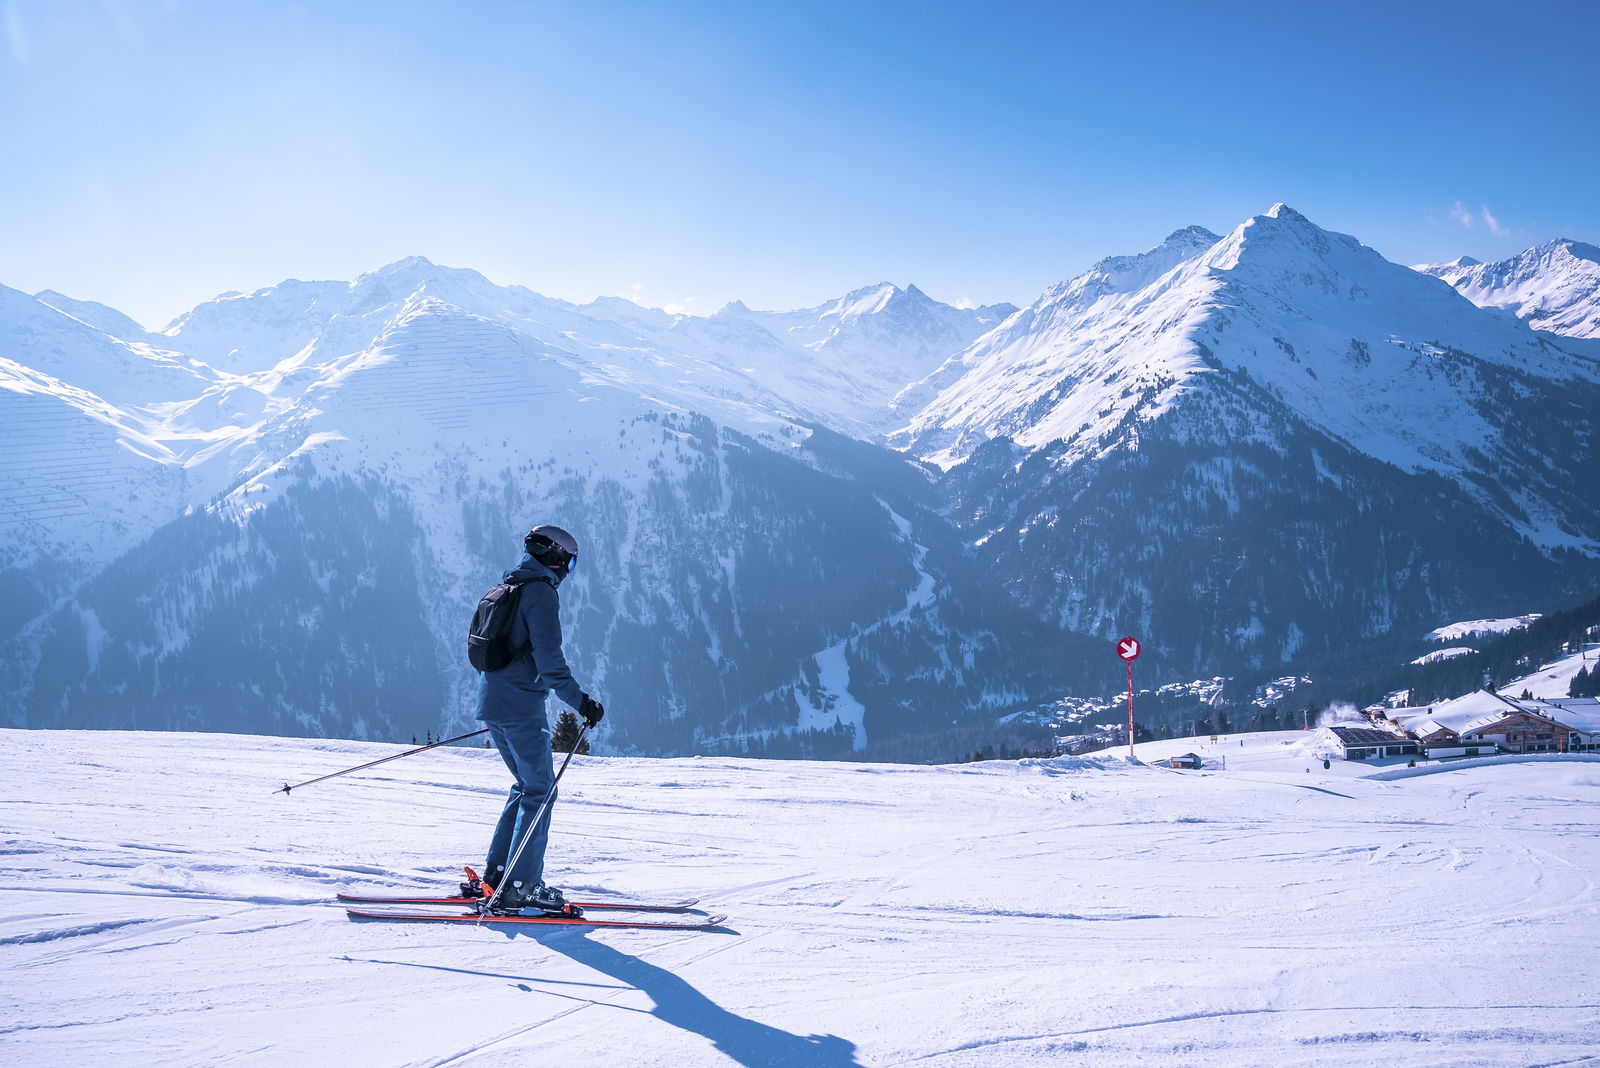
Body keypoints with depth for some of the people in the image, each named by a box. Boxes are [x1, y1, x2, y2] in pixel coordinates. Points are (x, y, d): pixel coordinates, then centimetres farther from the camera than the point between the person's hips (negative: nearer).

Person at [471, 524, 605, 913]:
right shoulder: (541, 592, -11)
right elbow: (548, 658, -19)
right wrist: (580, 700, -18)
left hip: (493, 702, 10)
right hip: (521, 706, -10)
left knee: (528, 785, 17)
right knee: (539, 790, -5)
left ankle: (495, 875, 17)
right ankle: (521, 886, -8)